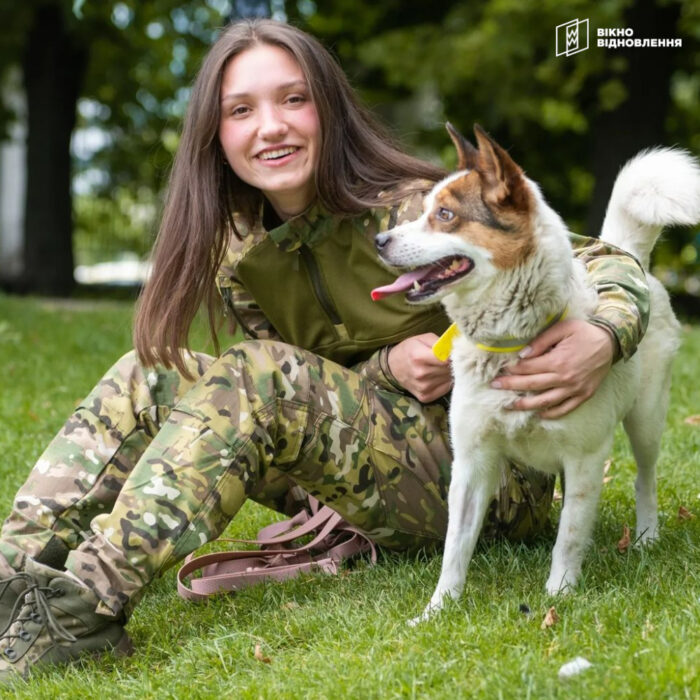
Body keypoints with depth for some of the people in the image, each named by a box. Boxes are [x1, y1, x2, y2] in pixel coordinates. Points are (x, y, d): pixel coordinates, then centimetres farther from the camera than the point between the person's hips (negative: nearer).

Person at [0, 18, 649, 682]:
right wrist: (388, 365, -20)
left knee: (250, 378, -29)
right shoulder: (237, 254, 0)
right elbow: (313, 393, 3)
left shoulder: (410, 210, -17)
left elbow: (605, 264, -15)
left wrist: (601, 340, -39)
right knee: (150, 373, -8)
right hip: (362, 475, 6)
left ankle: (80, 611, -35)